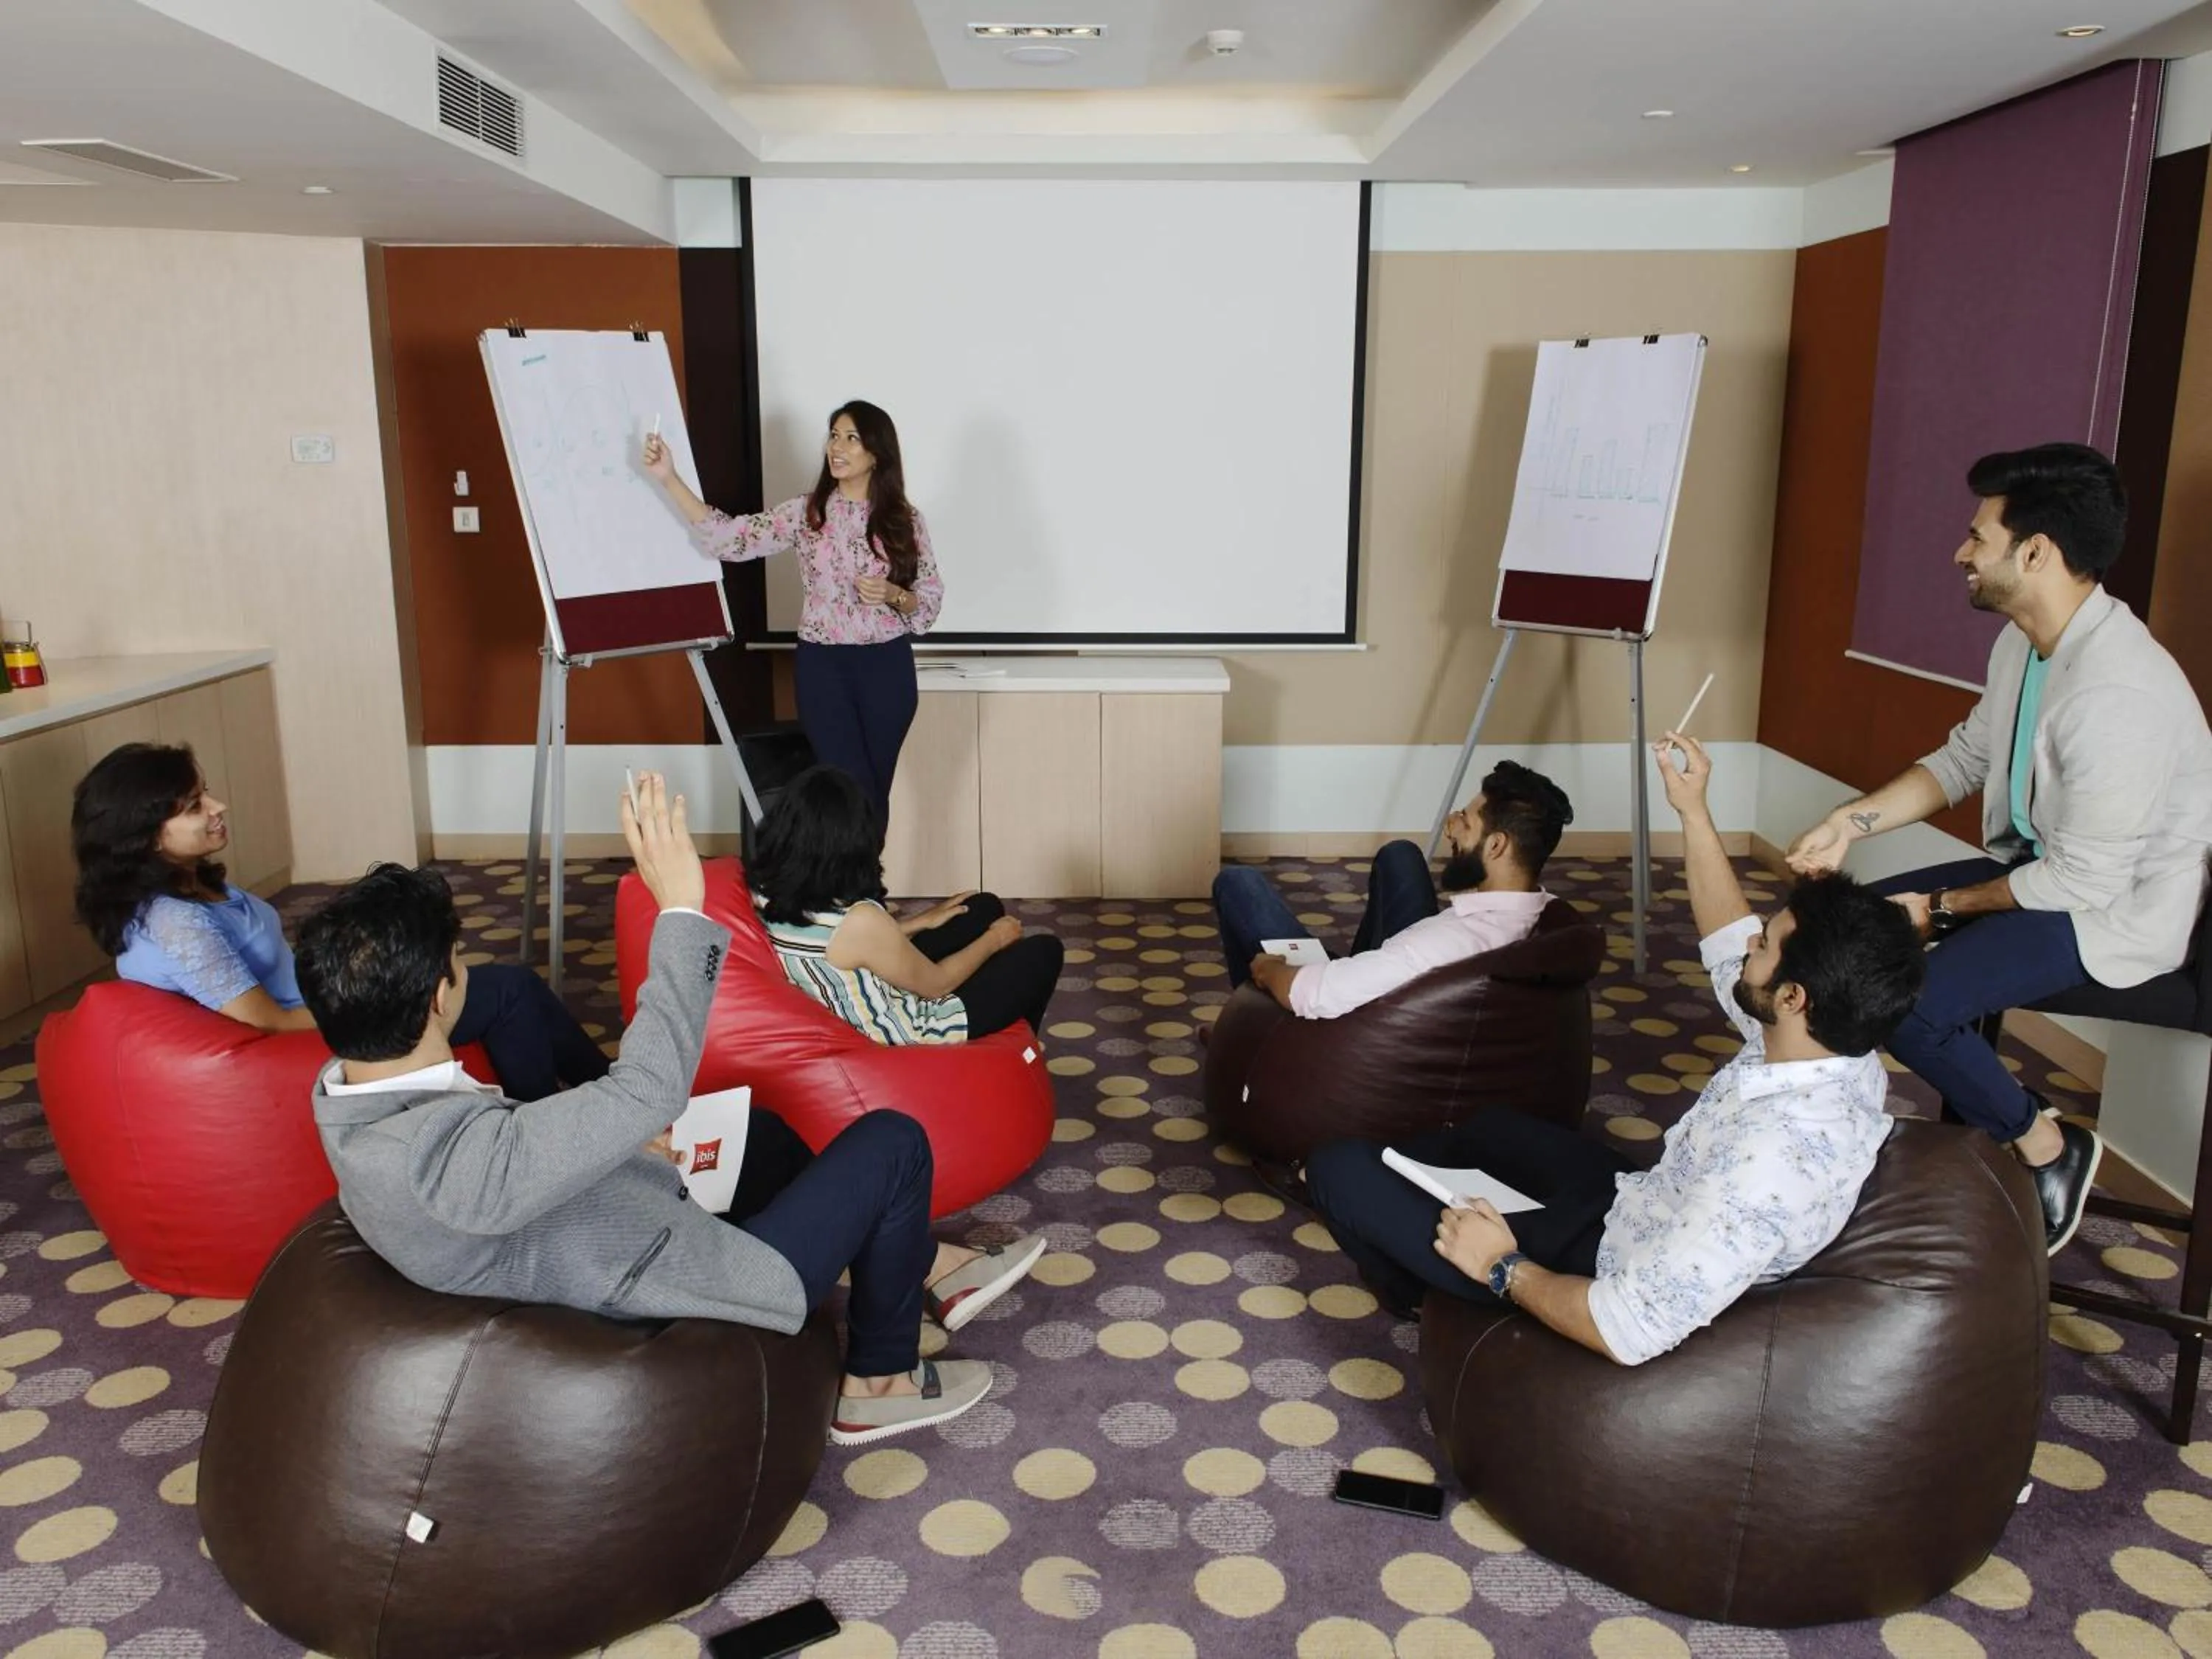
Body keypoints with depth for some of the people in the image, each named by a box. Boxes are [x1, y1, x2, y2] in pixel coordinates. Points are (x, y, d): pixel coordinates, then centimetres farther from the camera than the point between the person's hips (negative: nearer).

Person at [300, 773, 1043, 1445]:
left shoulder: (346, 1092, -8)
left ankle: (933, 1269, 39)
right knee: (893, 1142, 0)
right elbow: (653, 1086, -38)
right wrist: (681, 908, -34)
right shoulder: (458, 1158, -38)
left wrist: (617, 1145, 1)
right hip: (681, 1297, -9)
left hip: (628, 1242, 9)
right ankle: (878, 1383, 21)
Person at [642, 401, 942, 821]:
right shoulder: (806, 511, 1)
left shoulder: (904, 521, 1)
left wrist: (893, 595, -16)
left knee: (876, 789, 9)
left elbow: (931, 598, 4)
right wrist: (669, 479, -13)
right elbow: (730, 538, -7)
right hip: (823, 665, -1)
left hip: (887, 667, 1)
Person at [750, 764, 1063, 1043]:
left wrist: (922, 921, 11)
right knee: (1044, 952, 10)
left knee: (986, 907, 17)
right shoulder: (859, 921, -37)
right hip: (912, 1032, -7)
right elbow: (935, 984, -18)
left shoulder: (768, 894, -13)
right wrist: (994, 940, -2)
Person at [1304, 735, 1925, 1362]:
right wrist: (1693, 813, 6)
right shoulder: (1830, 1051, -13)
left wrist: (1503, 1268, -23)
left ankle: (1425, 1292, 28)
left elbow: (1627, 1331, -38)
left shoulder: (1776, 1154, -39)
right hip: (1641, 1213, 9)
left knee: (1338, 1167, -1)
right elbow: (1729, 942, 9)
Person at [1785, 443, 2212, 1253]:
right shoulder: (2024, 642, -1)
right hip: (2044, 864, 10)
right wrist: (1853, 820, -2)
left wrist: (1944, 906, -14)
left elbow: (2084, 881, -27)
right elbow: (1963, 758, 12)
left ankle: (2049, 1150, 2)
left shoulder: (2120, 693, -31)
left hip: (2117, 909, -9)